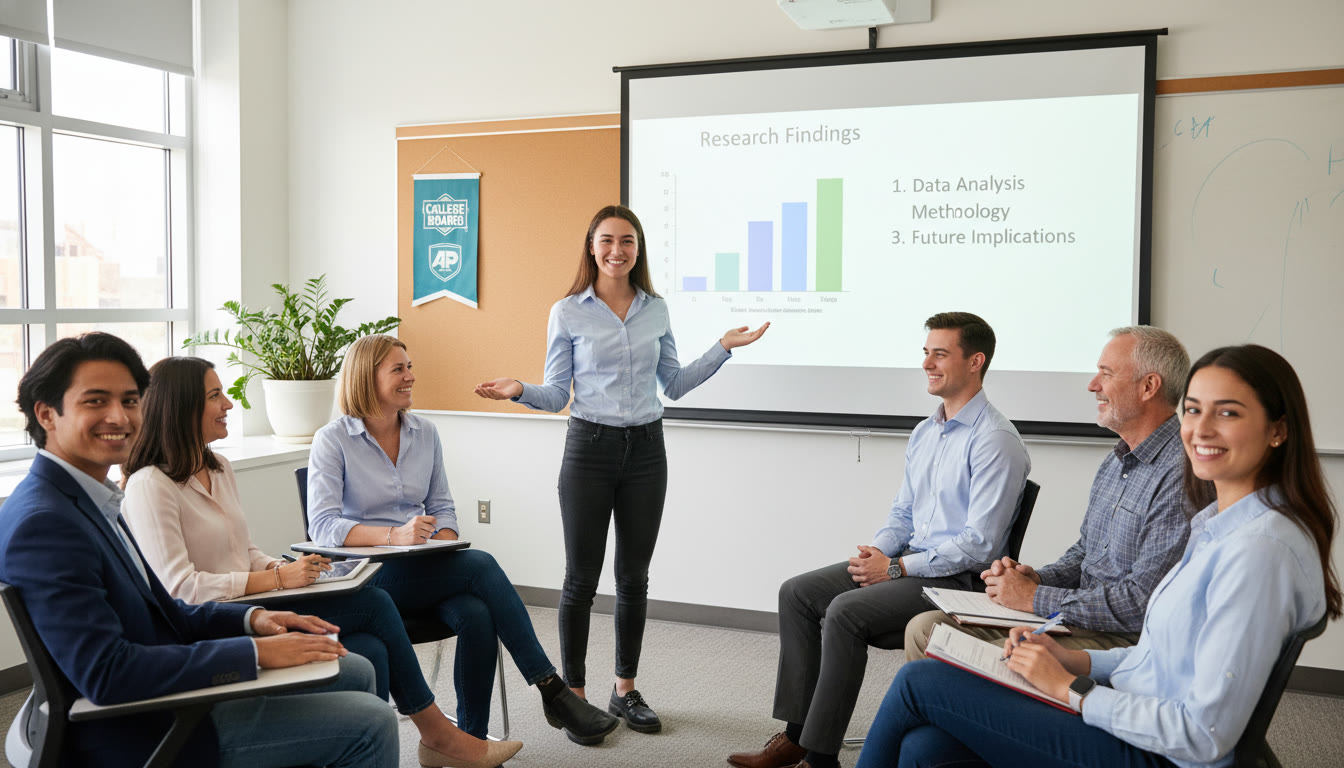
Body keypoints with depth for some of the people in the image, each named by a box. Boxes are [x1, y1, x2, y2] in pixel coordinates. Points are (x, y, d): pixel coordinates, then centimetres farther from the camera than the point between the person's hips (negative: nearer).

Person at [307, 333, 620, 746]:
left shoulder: (425, 433, 11)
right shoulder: (332, 441, -5)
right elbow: (322, 526, -15)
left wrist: (444, 550, -9)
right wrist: (394, 535, -30)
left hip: (425, 570, 5)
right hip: (367, 575, -5)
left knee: (478, 616, -29)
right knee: (482, 565, -28)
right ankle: (553, 692, -22)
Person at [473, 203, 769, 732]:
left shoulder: (656, 310, 7)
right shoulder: (568, 313, -2)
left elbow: (674, 385, 13)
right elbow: (557, 395, 0)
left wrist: (723, 348, 6)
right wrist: (519, 391, -19)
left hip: (645, 449, 3)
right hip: (590, 448, -3)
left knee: (634, 575, 10)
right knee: (582, 577, 2)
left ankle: (625, 690, 24)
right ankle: (574, 694, 15)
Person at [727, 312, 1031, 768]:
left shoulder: (994, 440, -16)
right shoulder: (925, 432, 13)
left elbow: (979, 545, -20)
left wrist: (896, 568, -18)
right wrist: (878, 551, -2)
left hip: (957, 578, -9)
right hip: (908, 562, 9)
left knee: (845, 611, -28)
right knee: (797, 593, -2)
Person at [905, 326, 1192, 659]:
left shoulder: (1181, 475, -18)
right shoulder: (1115, 461, 15)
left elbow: (1141, 603, -22)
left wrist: (1035, 597, -15)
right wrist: (1037, 578, 2)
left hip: (1125, 638, -9)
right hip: (1075, 615, 9)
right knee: (924, 629, 0)